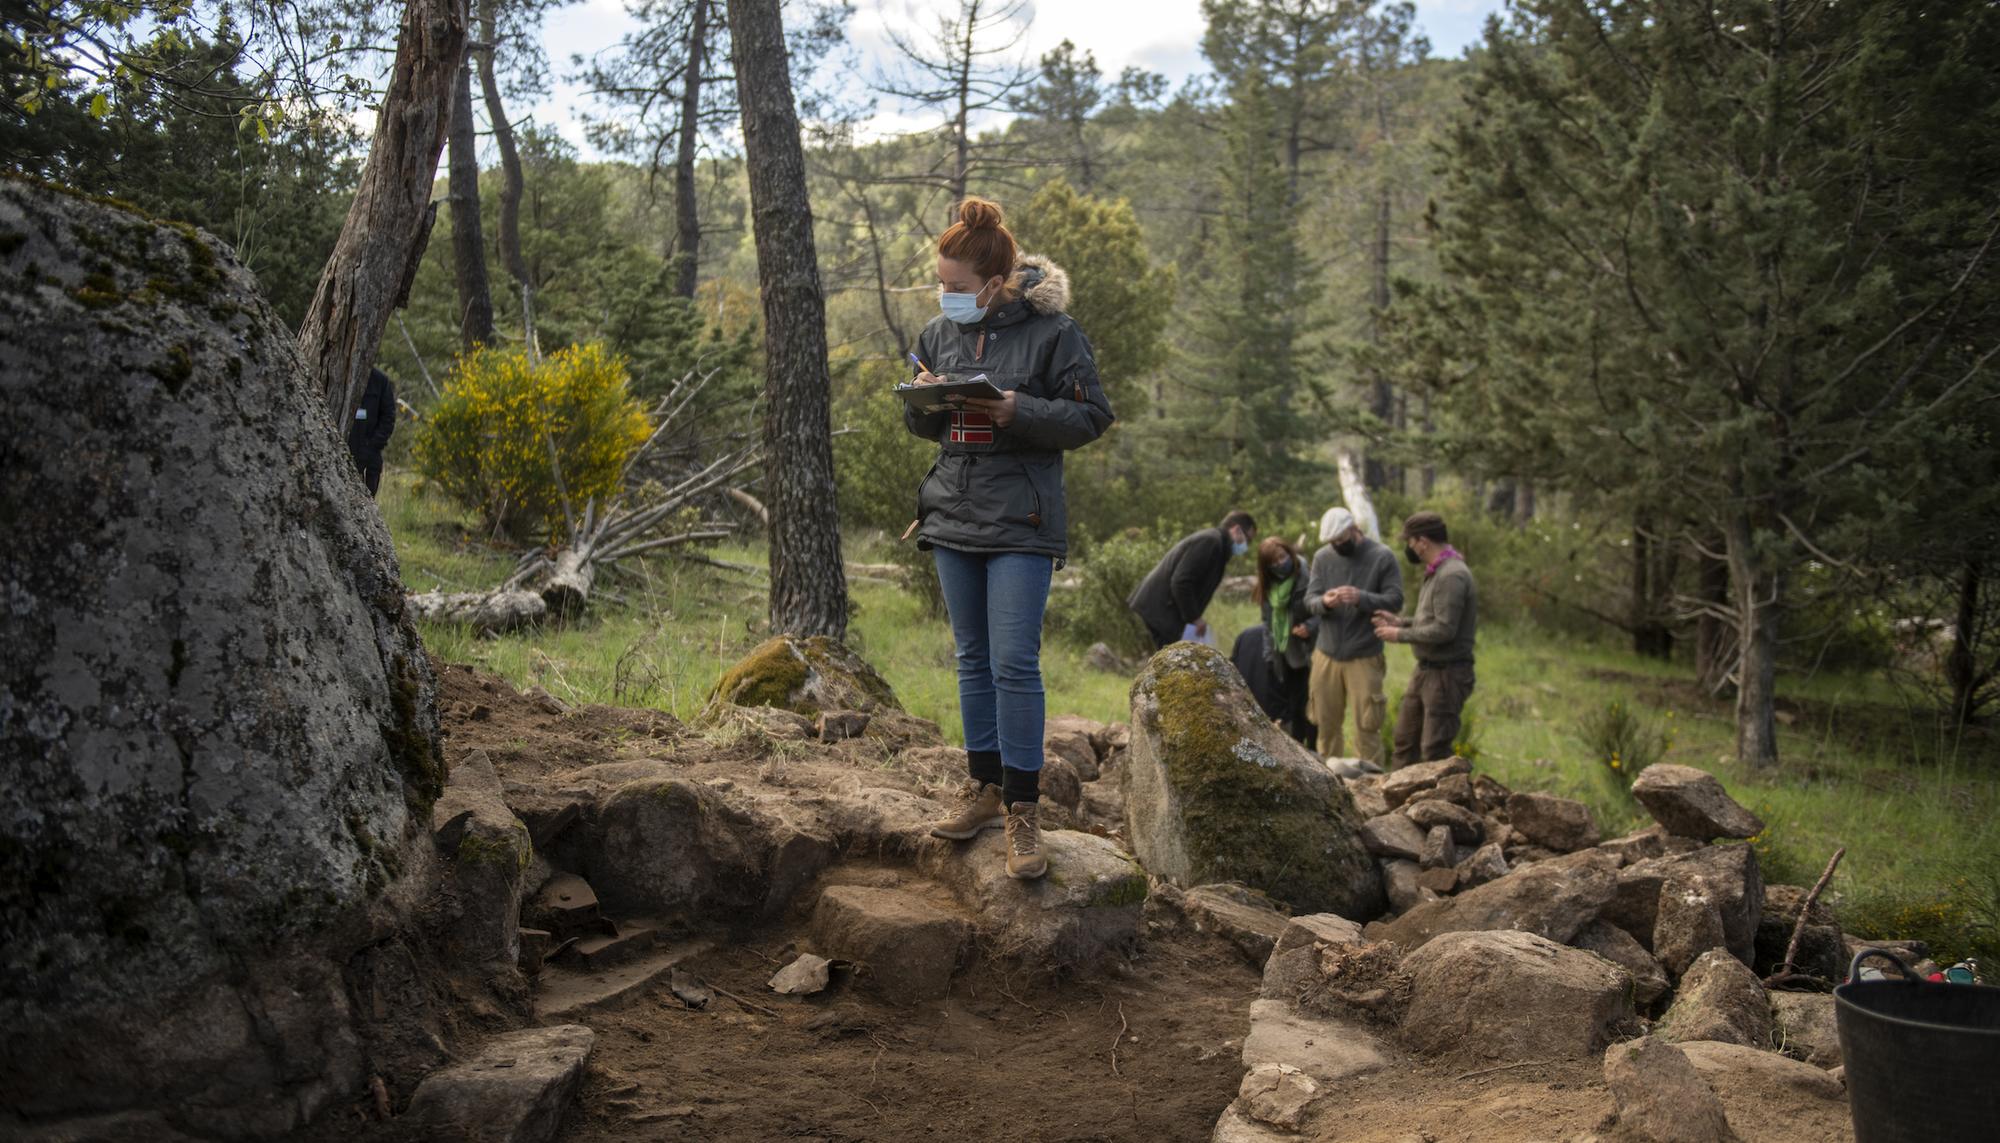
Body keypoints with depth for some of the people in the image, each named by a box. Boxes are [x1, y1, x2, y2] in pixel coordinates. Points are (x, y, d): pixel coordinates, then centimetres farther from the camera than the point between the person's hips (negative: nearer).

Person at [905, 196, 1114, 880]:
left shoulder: (1052, 331, -8)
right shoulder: (940, 332, 9)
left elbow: (1091, 417, -7)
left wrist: (1017, 411, -21)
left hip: (1020, 520, -6)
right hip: (953, 514, 6)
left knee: (1015, 663, -9)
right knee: (973, 659, 12)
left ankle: (1023, 809, 0)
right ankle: (986, 790, 23)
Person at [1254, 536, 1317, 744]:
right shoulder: (1267, 587, 10)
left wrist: (1311, 626, -26)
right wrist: (1269, 654, 14)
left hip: (1308, 654, -6)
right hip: (1283, 656, 7)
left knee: (1309, 710, -6)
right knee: (1291, 709, 11)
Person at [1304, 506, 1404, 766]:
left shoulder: (1382, 557, -4)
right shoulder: (1322, 557, 6)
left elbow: (1395, 601, -8)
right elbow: (1309, 599, 5)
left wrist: (1361, 598, -24)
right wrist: (1323, 602, -19)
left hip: (1364, 657, -3)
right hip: (1326, 654, 4)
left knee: (1366, 724, -5)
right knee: (1327, 722, 9)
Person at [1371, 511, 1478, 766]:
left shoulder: (1452, 576, -20)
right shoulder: (1436, 572, 12)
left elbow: (1444, 630, -25)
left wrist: (1400, 635, -15)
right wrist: (1400, 622, 11)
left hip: (1446, 674, -10)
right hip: (1426, 669, 10)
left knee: (1434, 750, -7)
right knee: (1405, 739, 16)